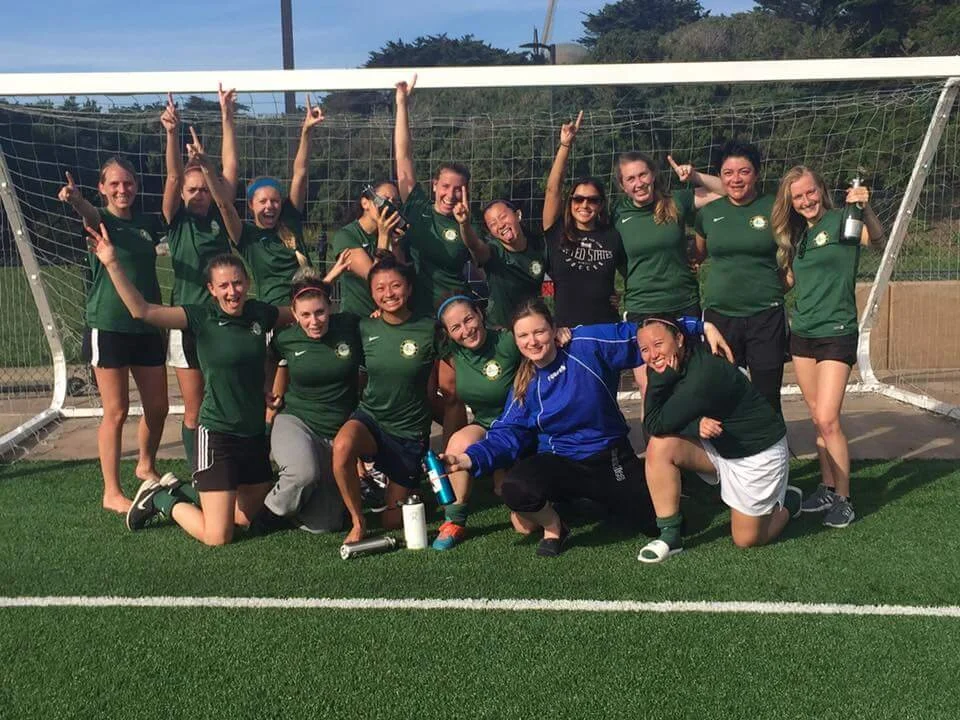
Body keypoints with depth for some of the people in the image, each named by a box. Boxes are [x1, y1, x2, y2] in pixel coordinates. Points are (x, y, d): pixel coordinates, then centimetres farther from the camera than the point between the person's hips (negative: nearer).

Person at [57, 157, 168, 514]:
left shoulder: (148, 223, 9)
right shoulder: (100, 219, -5)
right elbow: (91, 217, -29)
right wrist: (76, 200, -52)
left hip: (148, 326, 5)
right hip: (108, 327, -5)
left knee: (157, 407, 12)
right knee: (116, 411, -3)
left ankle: (146, 466, 38)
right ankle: (112, 493, 8)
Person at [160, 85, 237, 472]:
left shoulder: (220, 218, 6)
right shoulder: (177, 221, 2)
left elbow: (231, 167, 3)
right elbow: (173, 176, -12)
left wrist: (226, 117, 0)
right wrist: (172, 133, -25)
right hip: (187, 322, -2)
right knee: (194, 411, 5)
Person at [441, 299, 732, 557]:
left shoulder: (588, 345, -11)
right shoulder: (523, 386, -2)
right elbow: (508, 433, -5)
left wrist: (701, 326, -15)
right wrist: (471, 458, -24)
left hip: (613, 459, 0)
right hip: (560, 463, 0)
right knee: (516, 489, -33)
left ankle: (610, 499, 27)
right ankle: (553, 526, 3)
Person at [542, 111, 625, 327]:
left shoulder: (613, 236, 5)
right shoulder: (558, 233, 2)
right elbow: (552, 189, -8)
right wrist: (565, 145, -13)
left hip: (606, 326, 1)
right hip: (565, 327, -1)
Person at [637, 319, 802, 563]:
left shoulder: (705, 373, -32)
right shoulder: (672, 368, -7)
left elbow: (655, 425, -31)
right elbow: (655, 430, -12)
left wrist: (659, 380, -28)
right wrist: (695, 425, -29)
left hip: (759, 452, -7)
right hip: (717, 445, 7)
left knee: (746, 539, 0)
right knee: (659, 446, -20)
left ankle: (786, 502, 31)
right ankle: (670, 535, -11)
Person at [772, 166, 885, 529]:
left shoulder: (840, 221, -8)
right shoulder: (797, 234, 11)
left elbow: (875, 236, -26)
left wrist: (866, 207, -44)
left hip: (836, 334, -7)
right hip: (801, 334, 7)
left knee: (827, 419, -11)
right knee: (817, 418, 11)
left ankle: (843, 499, 1)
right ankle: (827, 488, 22)